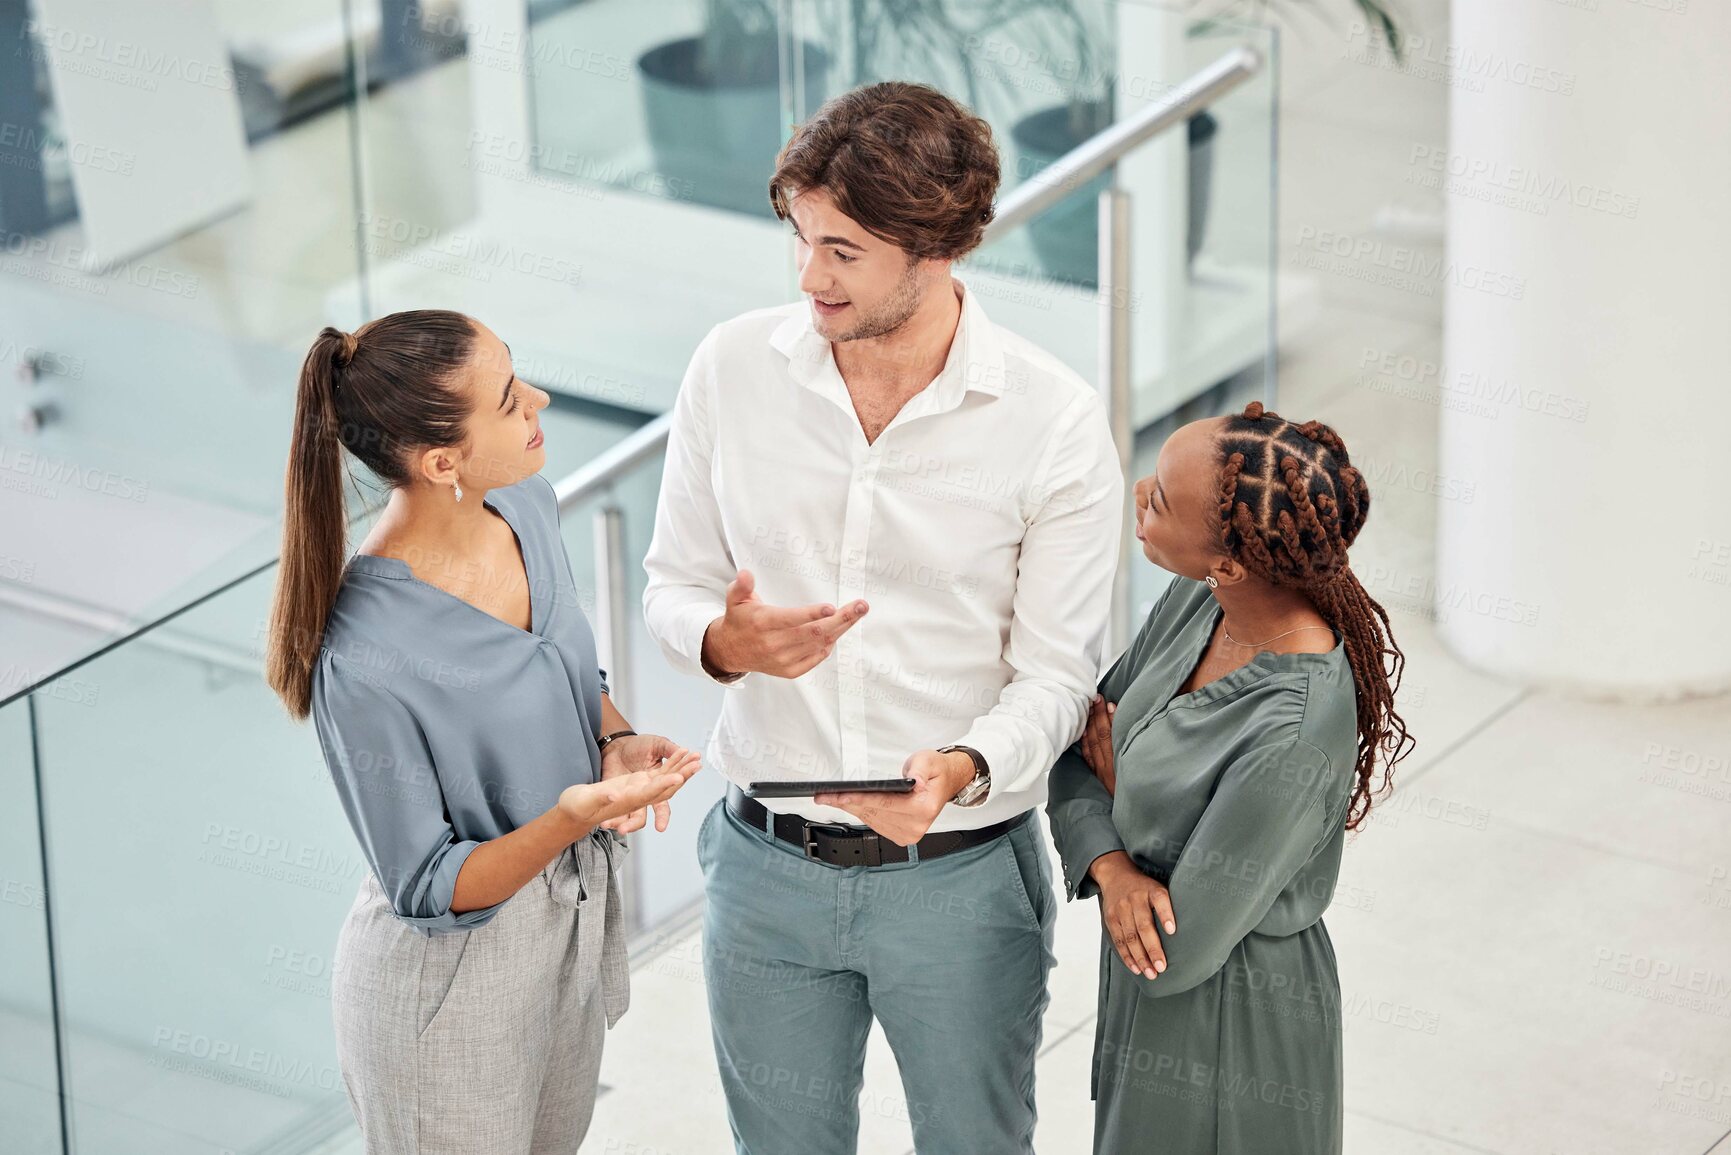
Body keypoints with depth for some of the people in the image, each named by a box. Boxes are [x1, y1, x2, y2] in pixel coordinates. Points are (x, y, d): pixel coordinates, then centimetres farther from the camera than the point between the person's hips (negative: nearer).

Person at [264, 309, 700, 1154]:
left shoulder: (525, 507, -10)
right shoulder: (367, 658, -33)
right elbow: (427, 890, -23)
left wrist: (619, 742, -12)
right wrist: (571, 820, -38)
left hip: (575, 922, 7)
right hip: (453, 977, -7)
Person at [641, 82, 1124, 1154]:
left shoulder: (1056, 419, -14)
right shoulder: (735, 367, -5)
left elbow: (1057, 673, -11)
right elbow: (673, 586, 4)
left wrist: (960, 770, -31)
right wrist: (726, 640, -20)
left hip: (963, 874, -2)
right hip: (768, 862, 2)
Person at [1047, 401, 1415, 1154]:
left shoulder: (1291, 737, -34)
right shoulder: (1199, 599, -11)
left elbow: (1181, 950, -25)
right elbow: (1081, 748, 1)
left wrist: (1113, 778, -11)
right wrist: (1109, 864, -20)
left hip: (1227, 1029, -7)